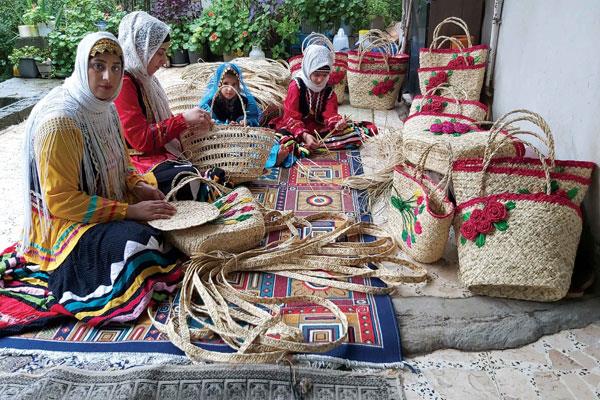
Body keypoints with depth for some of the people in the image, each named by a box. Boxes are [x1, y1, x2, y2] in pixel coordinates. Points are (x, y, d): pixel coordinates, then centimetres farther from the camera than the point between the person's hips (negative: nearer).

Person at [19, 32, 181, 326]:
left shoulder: (104, 109, 3)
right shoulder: (58, 120, -23)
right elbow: (60, 200, -23)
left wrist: (139, 187, -5)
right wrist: (130, 211, -25)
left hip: (110, 202, 9)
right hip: (66, 223, -8)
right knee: (137, 242, -32)